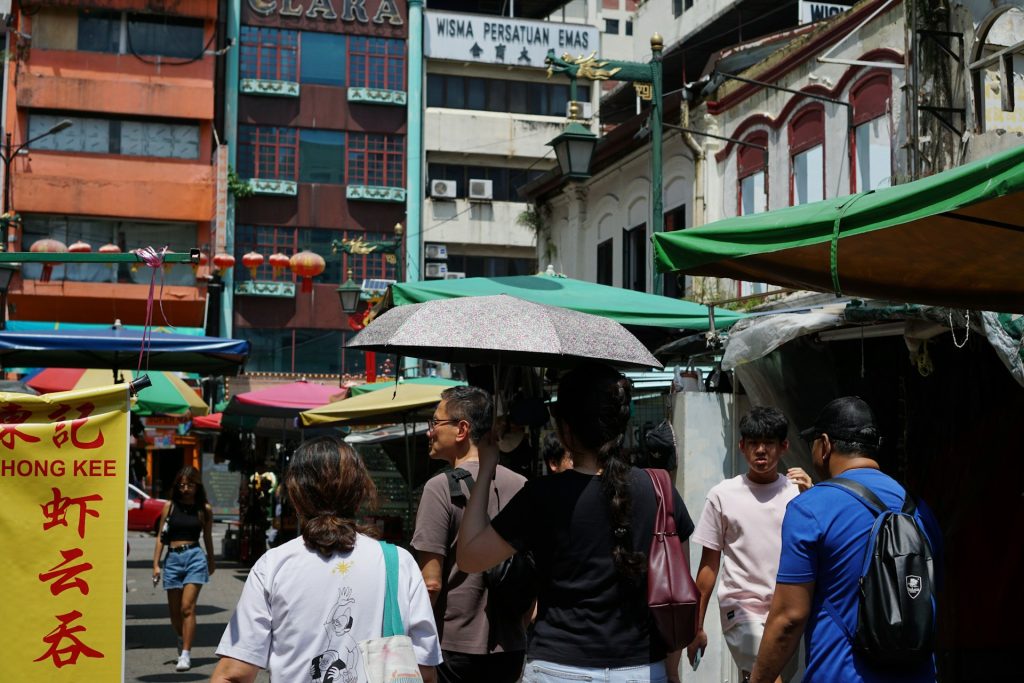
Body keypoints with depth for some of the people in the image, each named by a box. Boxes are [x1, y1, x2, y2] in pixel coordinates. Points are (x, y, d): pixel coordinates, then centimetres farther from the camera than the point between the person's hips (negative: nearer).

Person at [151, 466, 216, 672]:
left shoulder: (204, 509, 3)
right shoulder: (169, 506, 5)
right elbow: (161, 537, 8)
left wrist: (211, 561, 26)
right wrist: (156, 564, 3)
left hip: (195, 557, -2)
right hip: (172, 559, 2)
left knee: (187, 607, -13)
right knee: (174, 611, 10)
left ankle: (186, 654, -13)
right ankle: (182, 639, 39)